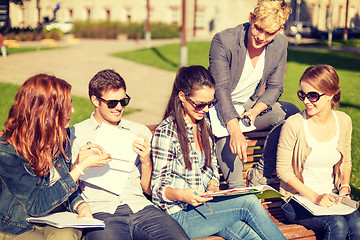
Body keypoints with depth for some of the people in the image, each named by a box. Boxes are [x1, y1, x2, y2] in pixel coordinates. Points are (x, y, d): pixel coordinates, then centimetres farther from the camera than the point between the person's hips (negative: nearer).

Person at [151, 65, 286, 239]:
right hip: (179, 214, -6)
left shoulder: (204, 126, 11)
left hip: (203, 204, 6)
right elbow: (158, 186, -11)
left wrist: (212, 187, -2)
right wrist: (183, 195, -31)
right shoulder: (166, 131, -13)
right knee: (249, 202, -19)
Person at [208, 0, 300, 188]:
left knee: (291, 112, -21)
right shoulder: (223, 40, -23)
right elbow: (221, 89, -30)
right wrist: (235, 130, -45)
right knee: (225, 128, -38)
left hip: (249, 106, 5)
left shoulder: (280, 44, -8)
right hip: (219, 107, -4)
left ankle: (261, 174, -11)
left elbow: (275, 87, 0)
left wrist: (256, 110, -22)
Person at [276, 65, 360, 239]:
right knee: (337, 225, -29)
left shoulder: (344, 121, 2)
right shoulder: (293, 125, -14)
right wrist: (314, 197, -16)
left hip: (331, 196, 4)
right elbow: (283, 169, -10)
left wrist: (344, 187, -1)